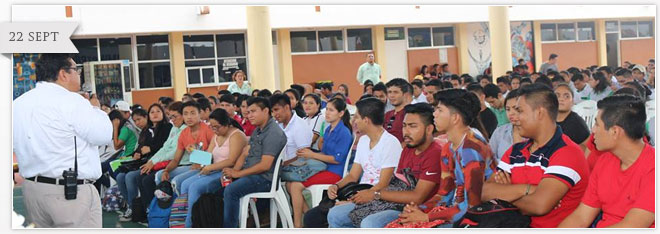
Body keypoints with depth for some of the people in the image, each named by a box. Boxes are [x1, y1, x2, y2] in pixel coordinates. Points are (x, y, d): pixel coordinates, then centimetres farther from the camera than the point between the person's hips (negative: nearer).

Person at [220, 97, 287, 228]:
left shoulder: (273, 133, -16)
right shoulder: (257, 131, 16)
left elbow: (265, 165, -22)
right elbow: (245, 154, 14)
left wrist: (238, 174, -16)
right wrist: (233, 171, -5)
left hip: (265, 178, -10)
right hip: (251, 174, 10)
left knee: (231, 190, -27)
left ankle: (230, 228, -18)